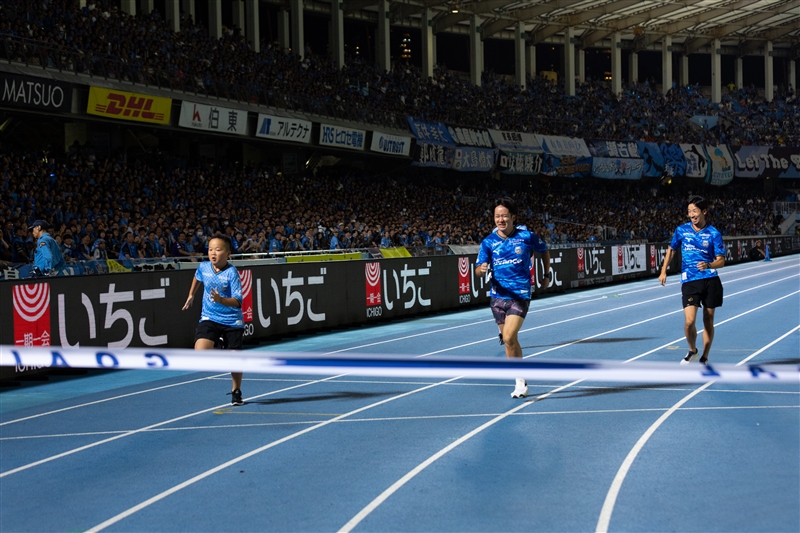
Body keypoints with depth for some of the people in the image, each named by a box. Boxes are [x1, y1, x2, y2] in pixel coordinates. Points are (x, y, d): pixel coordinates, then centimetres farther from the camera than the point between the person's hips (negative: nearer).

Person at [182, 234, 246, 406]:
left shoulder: (231, 273, -17)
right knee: (200, 352, -24)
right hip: (209, 319, 2)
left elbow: (237, 301, -24)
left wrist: (221, 300, -41)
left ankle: (236, 392, 32)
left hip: (232, 321, -2)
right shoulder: (203, 267, -4)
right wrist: (191, 295, 30)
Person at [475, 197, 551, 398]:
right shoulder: (488, 242, -1)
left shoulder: (527, 236, -5)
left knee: (509, 337, -18)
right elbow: (479, 269, -6)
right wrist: (482, 269, -29)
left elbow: (544, 251, 14)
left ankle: (520, 381, -6)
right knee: (509, 340, 10)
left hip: (520, 295, -4)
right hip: (498, 296, 4)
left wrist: (547, 275, 17)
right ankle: (520, 382, 23)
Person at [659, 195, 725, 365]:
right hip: (689, 281, 0)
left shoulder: (714, 234, -2)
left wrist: (708, 265, -24)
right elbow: (671, 249, 19)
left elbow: (721, 261, -4)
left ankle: (704, 358, 23)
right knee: (689, 321, -14)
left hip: (710, 280, 0)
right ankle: (692, 351, 13)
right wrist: (663, 271, 11)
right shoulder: (681, 230, 3)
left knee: (708, 321, 7)